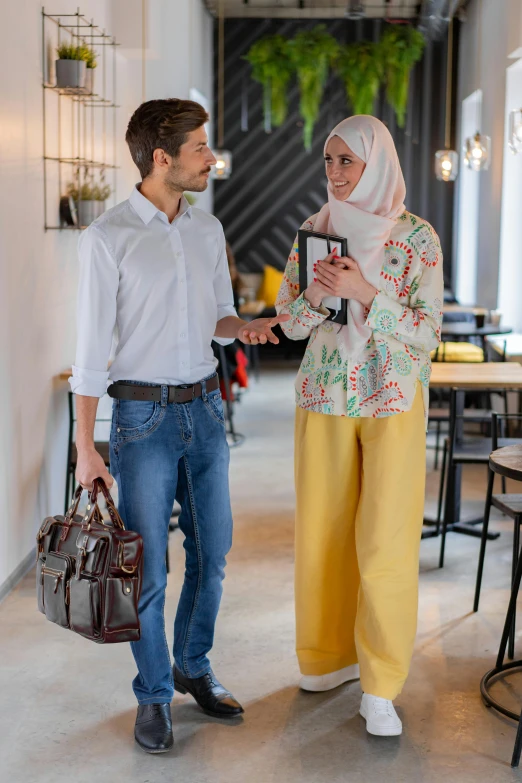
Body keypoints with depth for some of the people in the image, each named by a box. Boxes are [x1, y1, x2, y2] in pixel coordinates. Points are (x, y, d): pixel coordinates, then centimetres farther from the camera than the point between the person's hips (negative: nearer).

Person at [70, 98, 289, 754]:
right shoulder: (107, 237, -11)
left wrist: (245, 326, -8)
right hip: (144, 415, -5)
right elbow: (91, 348, -11)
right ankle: (153, 695, 20)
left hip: (205, 409, 6)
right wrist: (85, 448, -13)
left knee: (211, 552, 13)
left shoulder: (208, 230, 7)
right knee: (148, 568, 2)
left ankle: (194, 668, 33)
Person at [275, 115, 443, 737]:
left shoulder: (417, 238, -6)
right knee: (322, 531, 8)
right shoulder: (314, 232, 5)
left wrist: (364, 292, -22)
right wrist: (316, 296, -15)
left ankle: (380, 685, 7)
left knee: (386, 541, -5)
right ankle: (332, 655, 27)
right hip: (324, 398, 4)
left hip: (392, 402, -3)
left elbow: (427, 333, -10)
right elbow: (290, 322, 6)